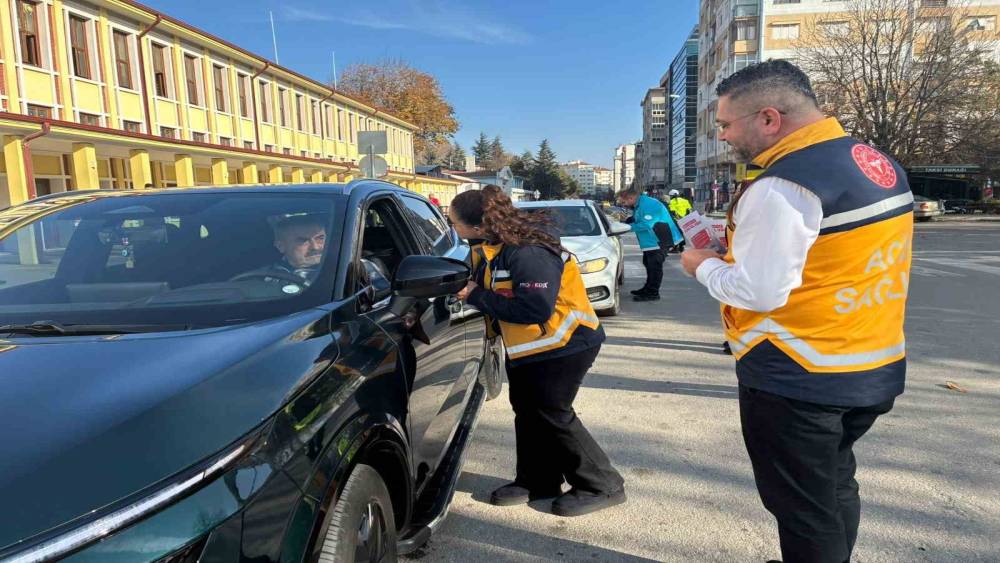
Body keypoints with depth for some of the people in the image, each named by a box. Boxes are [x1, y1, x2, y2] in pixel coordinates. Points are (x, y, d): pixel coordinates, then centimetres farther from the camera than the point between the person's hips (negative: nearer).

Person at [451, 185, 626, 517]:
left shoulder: (528, 253, -31)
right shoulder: (491, 247, 0)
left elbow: (535, 309, -35)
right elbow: (495, 294, 10)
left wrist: (477, 297, -28)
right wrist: (467, 289, -11)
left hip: (564, 344, -10)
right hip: (525, 345, 10)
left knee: (551, 414, -3)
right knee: (527, 411, 15)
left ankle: (603, 486, 12)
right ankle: (537, 480, 31)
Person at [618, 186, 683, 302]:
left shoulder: (648, 205, -24)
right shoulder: (639, 204, 9)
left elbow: (646, 224, -29)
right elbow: (636, 219, 17)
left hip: (660, 240, -11)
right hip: (651, 240, 11)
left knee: (654, 266, -6)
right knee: (649, 264, 20)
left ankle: (653, 293, -1)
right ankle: (648, 288, 33)